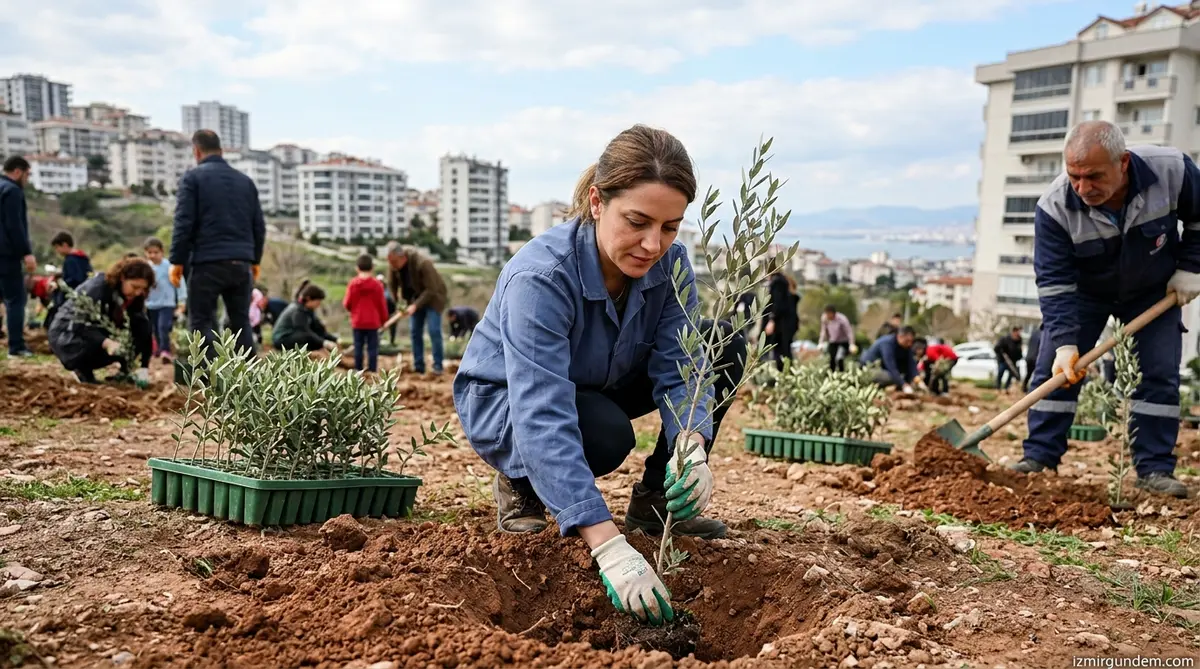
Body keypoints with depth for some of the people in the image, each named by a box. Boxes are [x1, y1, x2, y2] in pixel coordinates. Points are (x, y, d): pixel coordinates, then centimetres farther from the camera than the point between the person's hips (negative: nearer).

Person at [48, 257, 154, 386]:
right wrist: (107, 342, -50)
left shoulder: (135, 297, -9)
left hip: (100, 332, 6)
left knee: (142, 325, -20)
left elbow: (142, 330, -12)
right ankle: (82, 367, -6)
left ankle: (126, 371, -6)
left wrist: (144, 367, -23)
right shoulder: (97, 288, -27)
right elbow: (80, 325, -31)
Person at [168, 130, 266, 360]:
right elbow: (259, 225, 15)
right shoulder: (245, 180, 14)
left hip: (208, 262, -4)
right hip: (241, 263, 4)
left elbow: (184, 223, -7)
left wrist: (177, 261, -2)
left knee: (202, 322, 2)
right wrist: (255, 259, 24)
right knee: (241, 322, 10)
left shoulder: (193, 177, 0)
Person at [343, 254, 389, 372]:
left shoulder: (353, 283, -5)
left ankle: (358, 370, 12)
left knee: (358, 347, 9)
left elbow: (347, 303, -1)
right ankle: (372, 371, 0)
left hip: (357, 322, 1)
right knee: (372, 348, 2)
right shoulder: (377, 284, -7)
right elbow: (382, 304, -2)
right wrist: (384, 319, 11)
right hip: (373, 322, -1)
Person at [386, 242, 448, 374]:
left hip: (432, 297, -6)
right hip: (415, 298, 6)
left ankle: (437, 366, -6)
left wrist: (415, 305, -32)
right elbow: (394, 284, 3)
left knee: (434, 331, -13)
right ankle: (418, 366, 8)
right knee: (415, 331, 2)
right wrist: (397, 302, -1)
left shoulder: (422, 263, -32)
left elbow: (431, 290, -29)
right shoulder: (394, 264, -13)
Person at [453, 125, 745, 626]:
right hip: (503, 402, -5)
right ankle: (521, 483, -2)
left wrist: (691, 447, -43)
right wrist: (608, 547, -51)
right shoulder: (539, 276, -36)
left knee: (724, 343, -12)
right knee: (605, 434, -38)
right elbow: (544, 419, -44)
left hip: (599, 387, 6)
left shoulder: (669, 261, -18)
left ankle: (657, 501, 1)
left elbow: (677, 368, -20)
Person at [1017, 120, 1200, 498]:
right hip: (1083, 292, -1)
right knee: (1056, 369, -7)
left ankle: (1154, 470, 3)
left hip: (1155, 290, 1)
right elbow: (1054, 282, -27)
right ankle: (1040, 458, 1)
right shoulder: (1054, 207, -31)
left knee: (1160, 374, -4)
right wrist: (1064, 341, -33)